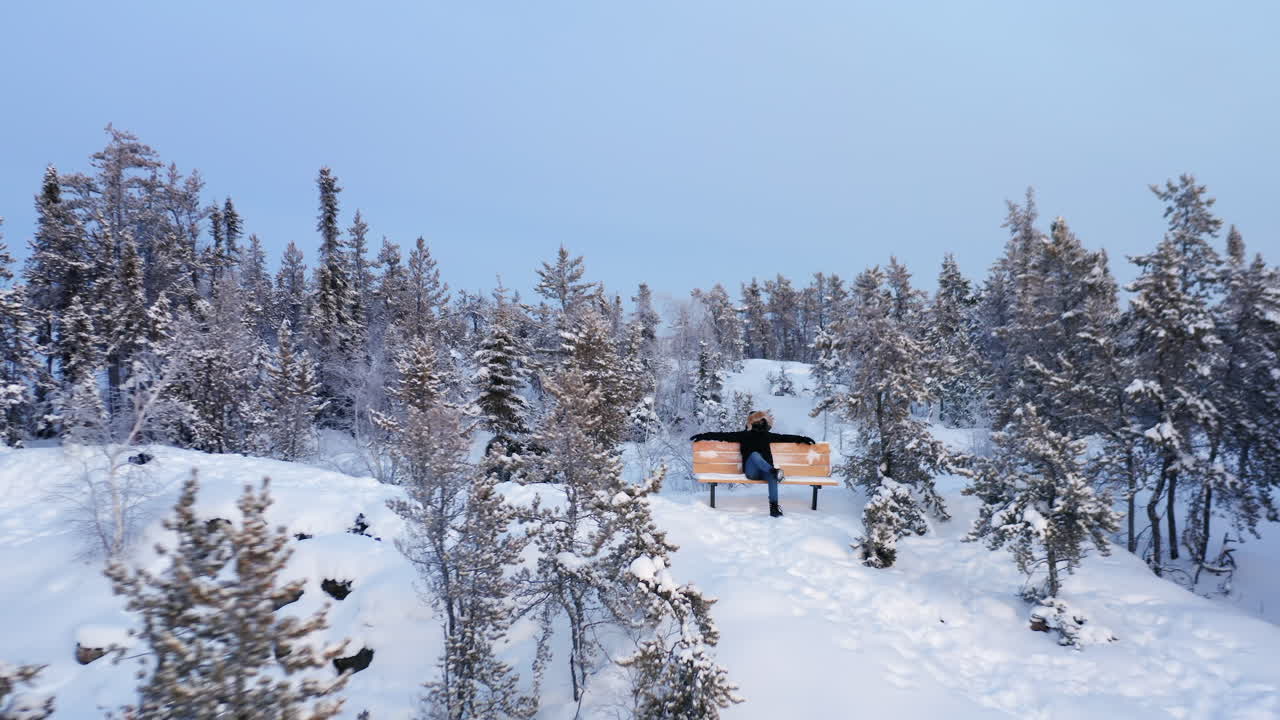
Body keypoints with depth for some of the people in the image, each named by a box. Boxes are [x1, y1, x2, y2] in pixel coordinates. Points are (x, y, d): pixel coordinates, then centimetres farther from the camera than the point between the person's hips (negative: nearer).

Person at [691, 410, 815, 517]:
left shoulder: (767, 436, 20)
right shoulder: (744, 435, 14)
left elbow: (785, 437, 22)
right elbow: (724, 435, 9)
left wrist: (801, 438, 14)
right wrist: (704, 435, 3)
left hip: (765, 470, 2)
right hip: (751, 471, -2)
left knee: (772, 476, -36)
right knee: (754, 454, -35)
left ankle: (774, 507, -41)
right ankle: (774, 471, -56)